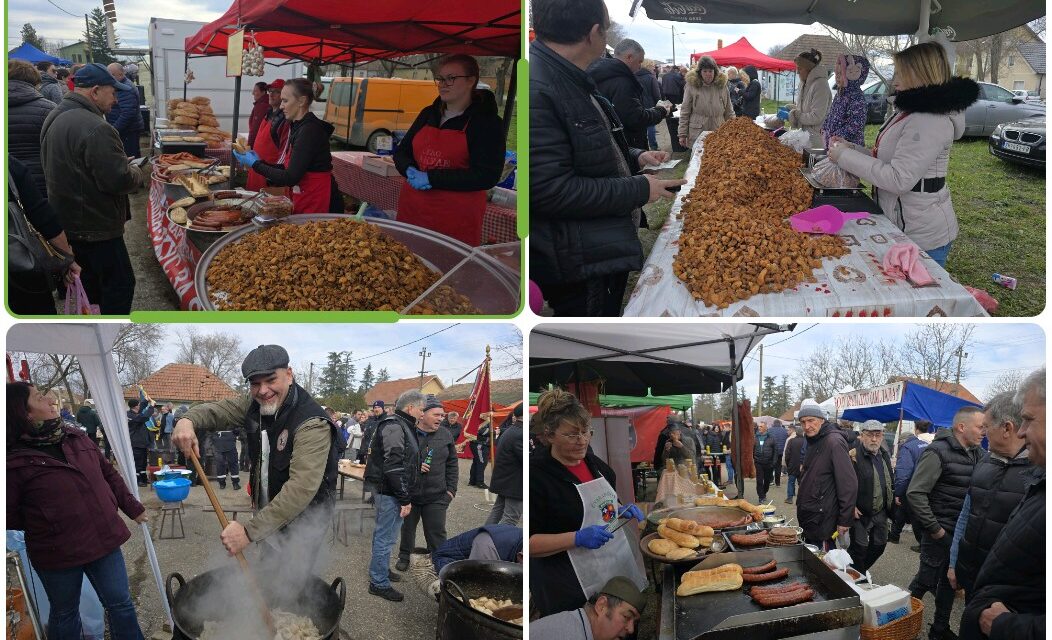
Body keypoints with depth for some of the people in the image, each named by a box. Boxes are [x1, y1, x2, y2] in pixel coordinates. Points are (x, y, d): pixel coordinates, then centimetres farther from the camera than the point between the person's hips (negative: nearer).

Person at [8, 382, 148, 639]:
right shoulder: (15, 462, -15)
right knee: (64, 613, 16)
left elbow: (109, 474, 13)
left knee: (121, 604, 11)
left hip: (103, 540, 4)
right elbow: (10, 516, -10)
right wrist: (46, 523, -3)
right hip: (57, 554, -4)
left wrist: (133, 508, 16)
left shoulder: (77, 438, 2)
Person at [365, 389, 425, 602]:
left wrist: (405, 496, 20)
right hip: (391, 492, -11)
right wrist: (404, 499, -22)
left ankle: (381, 570, 37)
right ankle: (379, 583, 7)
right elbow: (394, 467, -24)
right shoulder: (394, 427, -18)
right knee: (385, 537, -2)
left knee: (383, 534, 22)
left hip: (390, 491, 11)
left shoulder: (402, 426, 15)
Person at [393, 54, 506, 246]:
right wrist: (410, 171, -7)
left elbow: (487, 176, -15)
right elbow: (401, 151, 18)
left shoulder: (487, 121, -6)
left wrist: (431, 179, -17)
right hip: (411, 210, 5)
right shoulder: (429, 114, 12)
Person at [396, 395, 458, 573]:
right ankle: (404, 556, 38)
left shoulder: (445, 435, 1)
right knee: (407, 528, 18)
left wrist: (451, 489, 2)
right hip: (408, 493, -1)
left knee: (437, 532, 1)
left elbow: (452, 464, 8)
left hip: (436, 496, 1)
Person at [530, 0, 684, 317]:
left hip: (609, 247, 10)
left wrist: (635, 158, 10)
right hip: (581, 267, -10)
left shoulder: (572, 82, 10)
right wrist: (639, 190, -20)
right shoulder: (536, 90, -26)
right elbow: (549, 190, -29)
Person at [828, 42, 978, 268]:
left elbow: (898, 179, -26)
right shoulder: (912, 112, 13)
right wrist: (851, 149, 5)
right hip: (904, 227, 10)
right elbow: (890, 158, 18)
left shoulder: (930, 121, -21)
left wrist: (845, 157, -20)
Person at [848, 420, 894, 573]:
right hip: (860, 512, -8)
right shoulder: (854, 455, -16)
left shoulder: (884, 455, 9)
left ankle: (861, 571, 34)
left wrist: (893, 496, 13)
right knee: (859, 548, -2)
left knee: (879, 544, 15)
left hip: (880, 512, 8)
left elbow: (891, 479, 24)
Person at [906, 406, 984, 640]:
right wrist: (933, 528, -16)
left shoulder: (976, 454, 6)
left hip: (963, 532, 7)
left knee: (950, 581, 16)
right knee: (926, 580, 1)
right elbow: (915, 493, -19)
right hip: (941, 531, -7)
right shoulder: (938, 452, -17)